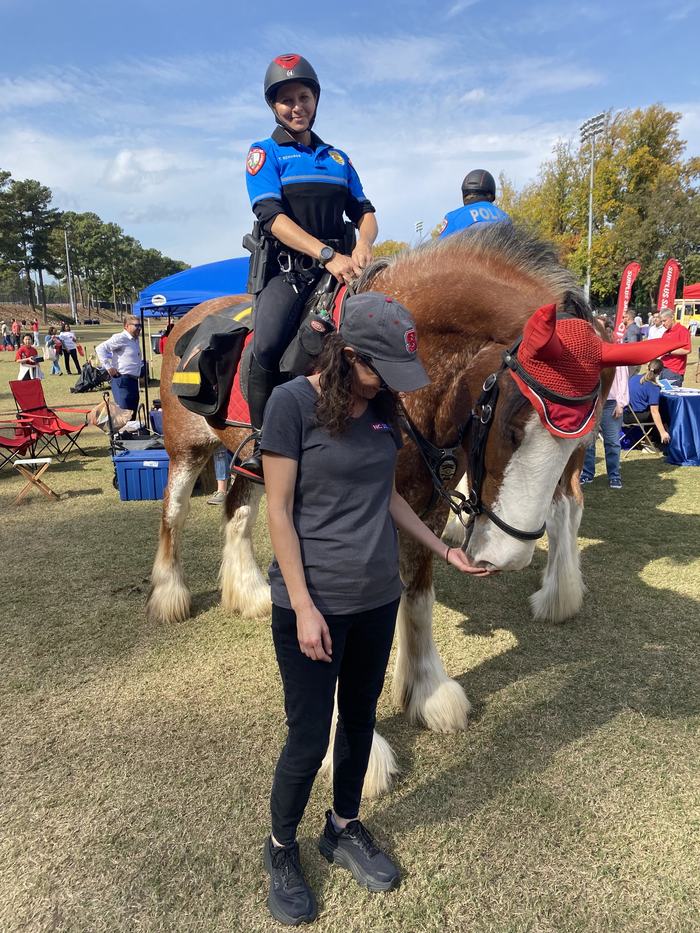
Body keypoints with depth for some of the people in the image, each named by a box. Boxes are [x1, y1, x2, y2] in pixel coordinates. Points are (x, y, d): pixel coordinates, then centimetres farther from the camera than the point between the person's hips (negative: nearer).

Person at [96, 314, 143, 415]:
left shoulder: (135, 340, 15)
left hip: (134, 380, 9)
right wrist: (108, 367, -19)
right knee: (123, 411, -10)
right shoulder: (120, 338, -11)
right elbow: (100, 348, -17)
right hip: (123, 380, -9)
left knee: (133, 412, 13)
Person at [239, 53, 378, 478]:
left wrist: (363, 243, -9)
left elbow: (365, 212, 17)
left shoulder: (338, 158, 23)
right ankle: (261, 443, -16)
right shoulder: (264, 153, 7)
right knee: (267, 348, -28)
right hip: (286, 270, -4)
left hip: (338, 269, 5)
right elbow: (273, 218, -9)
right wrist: (327, 255, -22)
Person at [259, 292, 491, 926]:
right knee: (309, 736, 7)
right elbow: (278, 511, -13)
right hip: (315, 603, -5)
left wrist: (444, 551, 10)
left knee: (360, 719, 19)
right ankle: (282, 848, 34)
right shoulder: (293, 401, -14)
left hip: (379, 599, 6)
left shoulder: (383, 408, 3)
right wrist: (303, 607, -15)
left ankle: (345, 829, 43)